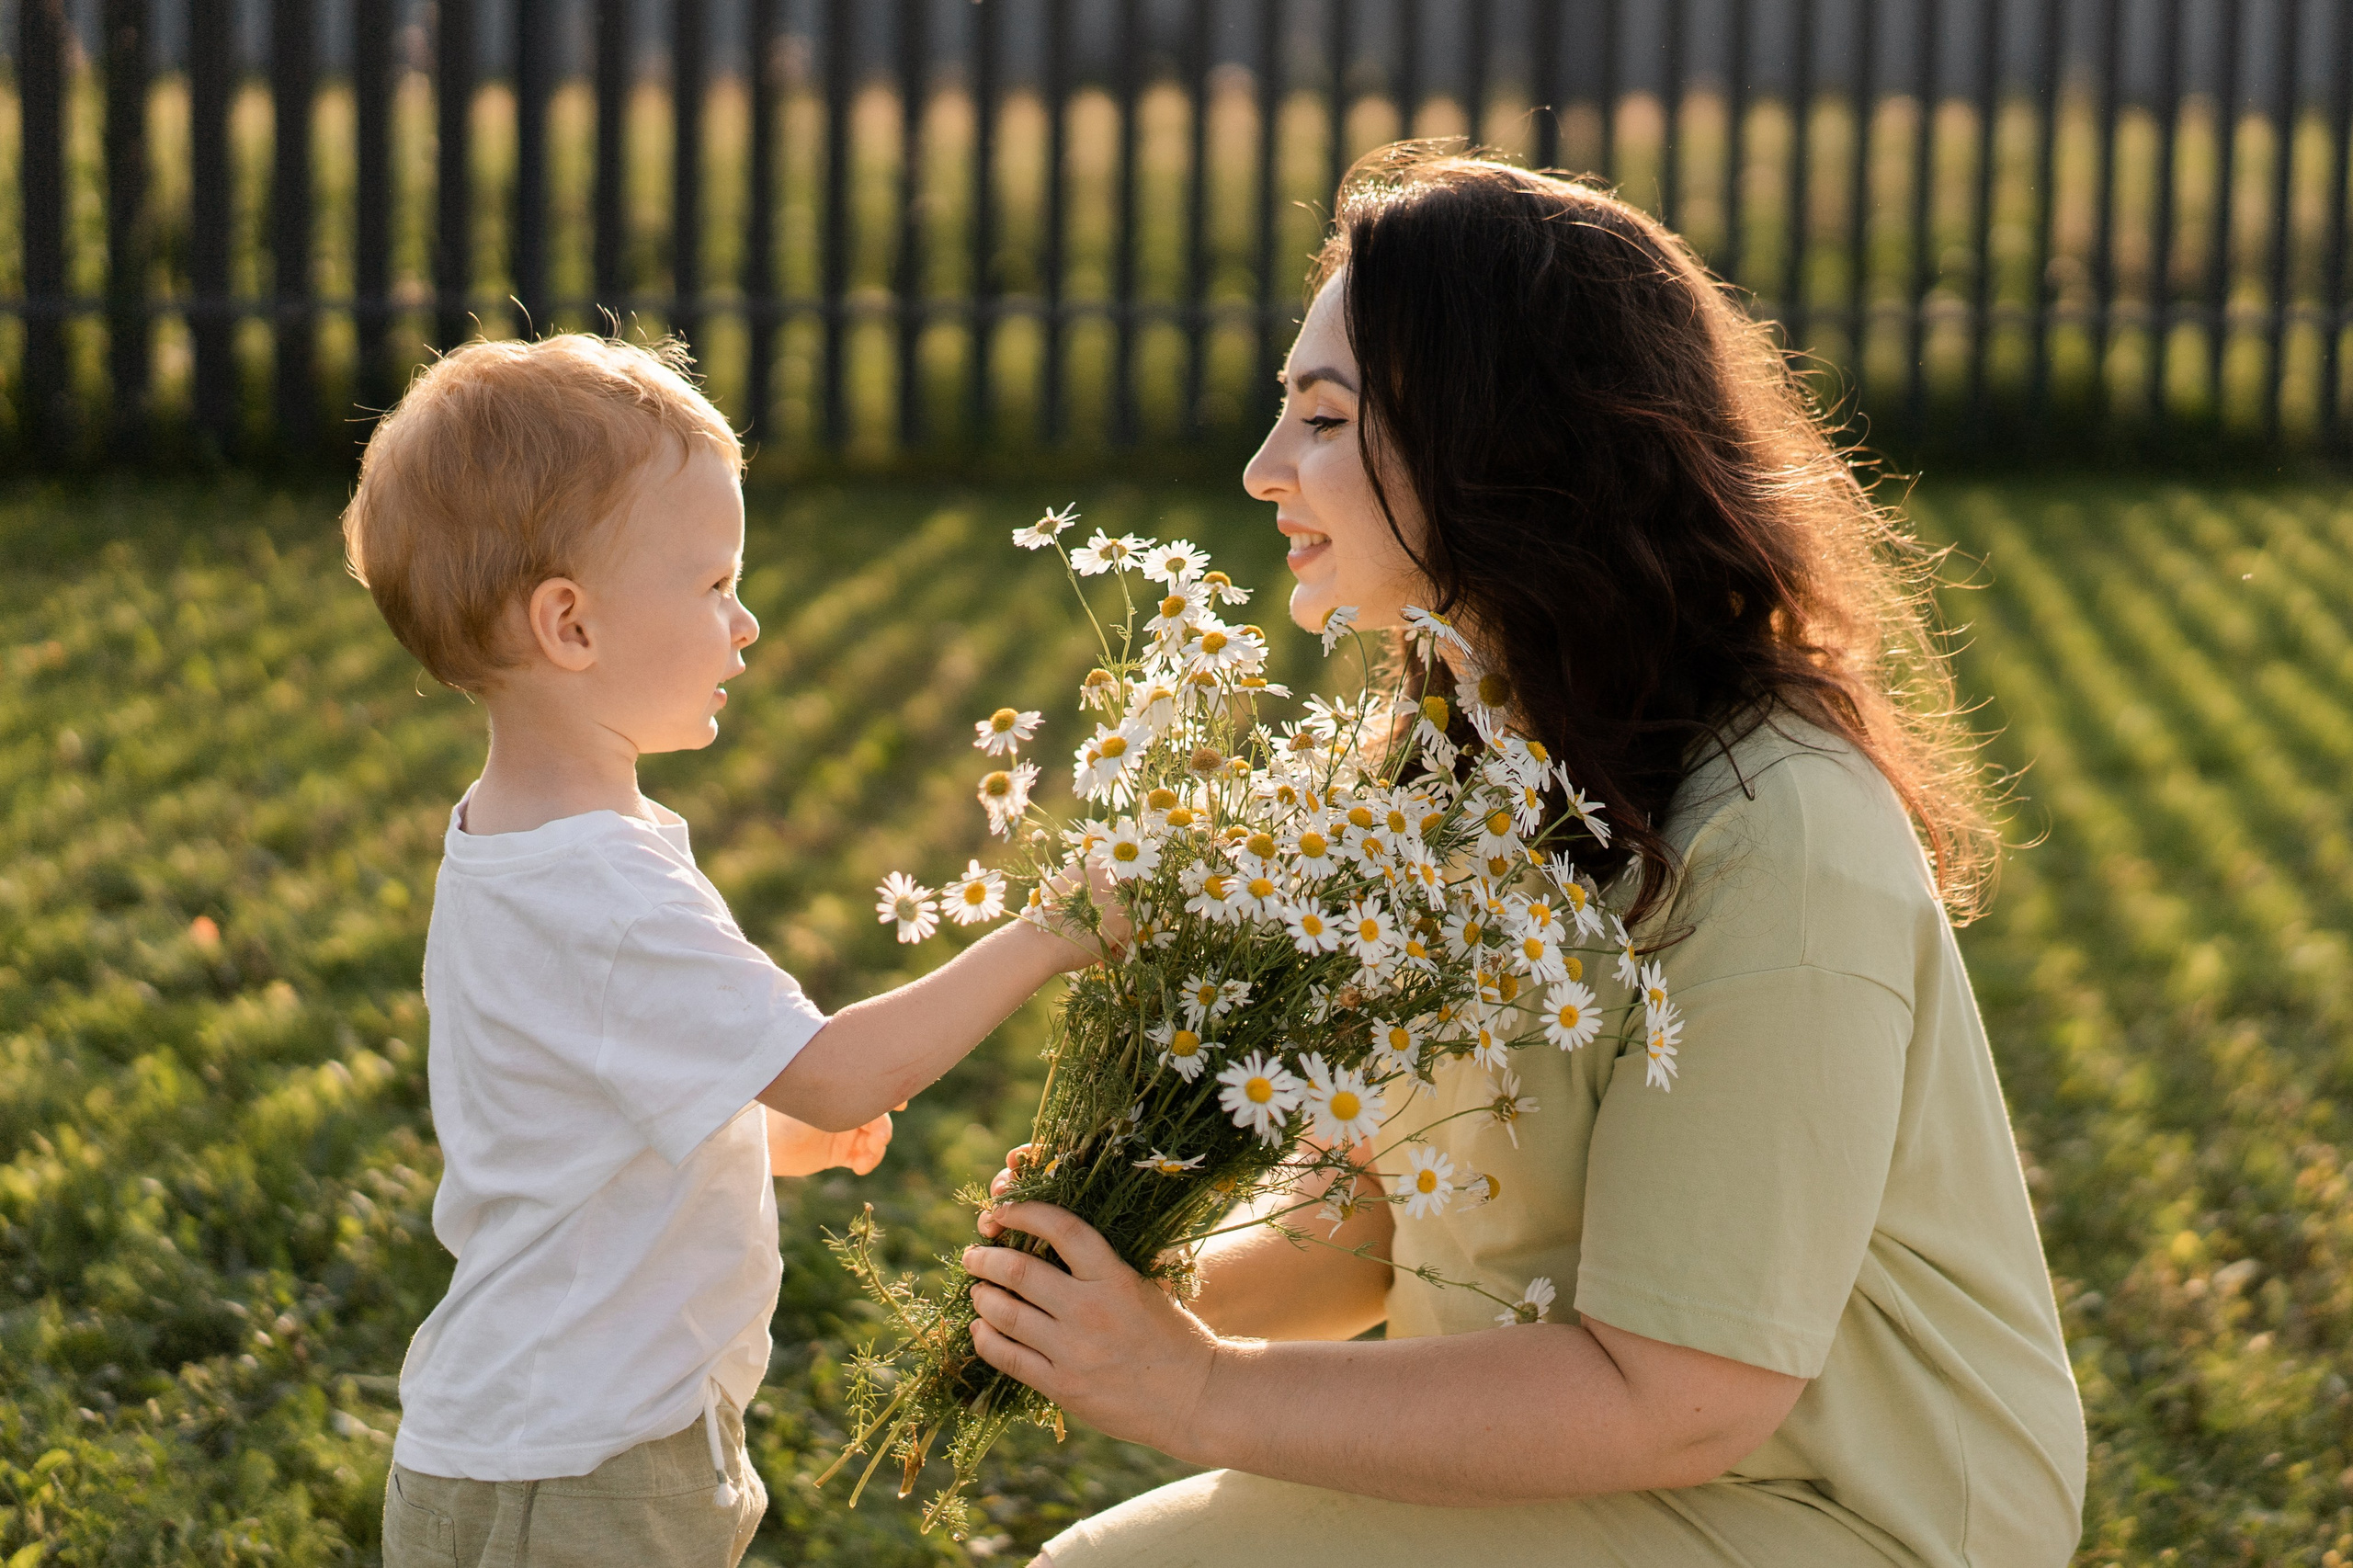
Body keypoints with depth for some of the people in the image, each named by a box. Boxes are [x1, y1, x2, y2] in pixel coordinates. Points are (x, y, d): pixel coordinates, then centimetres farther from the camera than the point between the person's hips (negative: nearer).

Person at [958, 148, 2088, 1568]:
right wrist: (1151, 1303, -9)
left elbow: (1672, 1401, -23)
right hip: (1549, 1451, 8)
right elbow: (1384, 1222, 10)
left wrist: (1208, 1395, -20)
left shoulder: (1774, 848, -23)